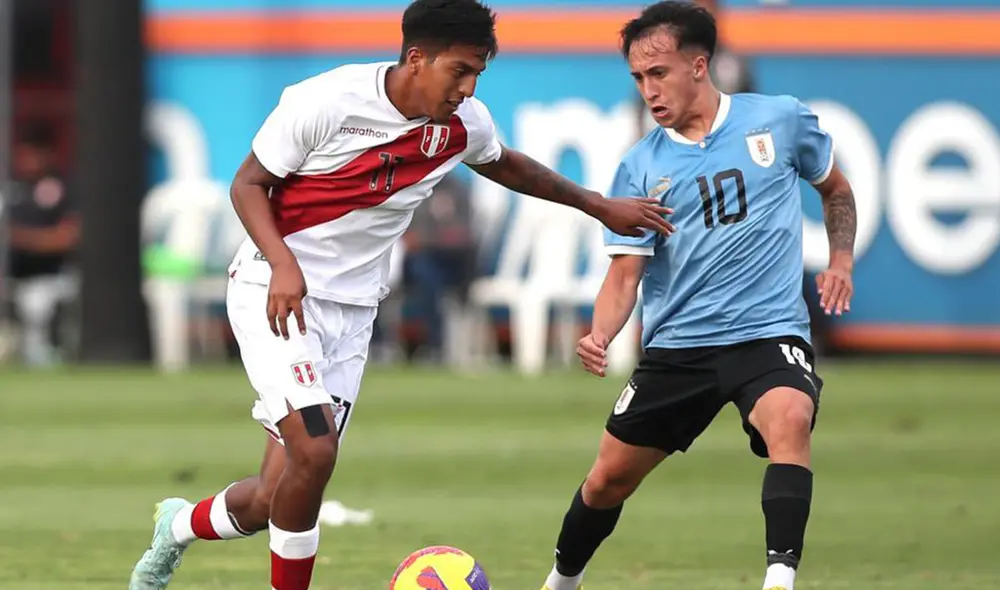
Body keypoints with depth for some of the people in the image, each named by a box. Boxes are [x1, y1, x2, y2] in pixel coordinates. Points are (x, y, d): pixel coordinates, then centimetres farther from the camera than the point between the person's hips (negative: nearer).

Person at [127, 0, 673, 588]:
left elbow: (506, 165, 22)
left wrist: (601, 206, 25)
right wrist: (283, 263, -25)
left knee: (272, 503, 3)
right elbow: (249, 184, -9)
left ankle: (181, 526, 35)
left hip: (352, 311, 5)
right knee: (315, 451, -26)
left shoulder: (464, 124, -1)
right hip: (277, 292, -5)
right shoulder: (326, 101, -18)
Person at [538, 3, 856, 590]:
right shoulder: (640, 168, 2)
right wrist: (601, 334, -21)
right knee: (608, 478, 8)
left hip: (769, 333, -3)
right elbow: (625, 272, -1)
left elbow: (835, 188, 18)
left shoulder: (781, 120, -1)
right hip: (676, 345, 3)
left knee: (789, 422, -35)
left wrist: (841, 260, 2)